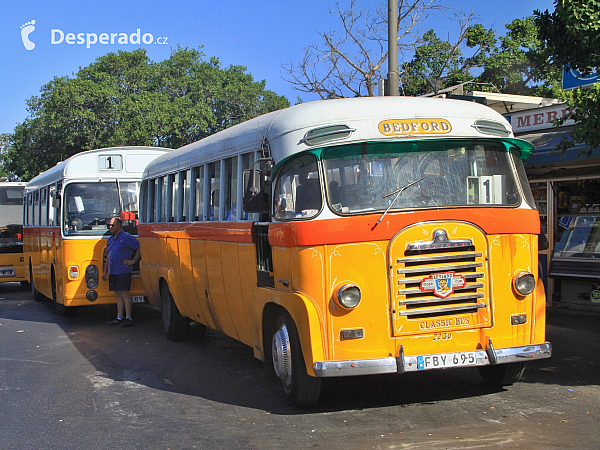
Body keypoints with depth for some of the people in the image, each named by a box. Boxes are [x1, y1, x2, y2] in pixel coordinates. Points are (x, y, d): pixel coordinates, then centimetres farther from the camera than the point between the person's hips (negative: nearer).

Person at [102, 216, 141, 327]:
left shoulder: (126, 237, -6)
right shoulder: (111, 239, 17)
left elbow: (139, 248, -6)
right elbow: (108, 256, 23)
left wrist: (133, 260, -9)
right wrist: (105, 271, 21)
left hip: (123, 271, -8)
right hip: (113, 272, 8)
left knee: (124, 294, -9)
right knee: (118, 294, 10)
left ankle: (129, 318, -7)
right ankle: (119, 318, 13)